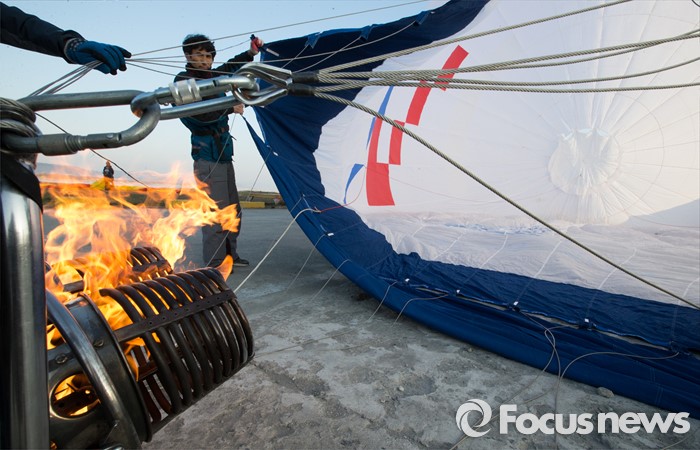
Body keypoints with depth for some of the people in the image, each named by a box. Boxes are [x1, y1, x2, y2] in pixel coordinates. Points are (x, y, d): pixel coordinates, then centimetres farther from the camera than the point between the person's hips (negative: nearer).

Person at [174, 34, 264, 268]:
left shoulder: (212, 77, 14)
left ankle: (229, 255, 26)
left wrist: (251, 52, 17)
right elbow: (198, 115, -22)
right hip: (208, 158, -9)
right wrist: (231, 108, -15)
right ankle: (214, 265, -2)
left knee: (232, 209, 13)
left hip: (224, 156, 9)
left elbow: (231, 66, 31)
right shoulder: (183, 82, -7)